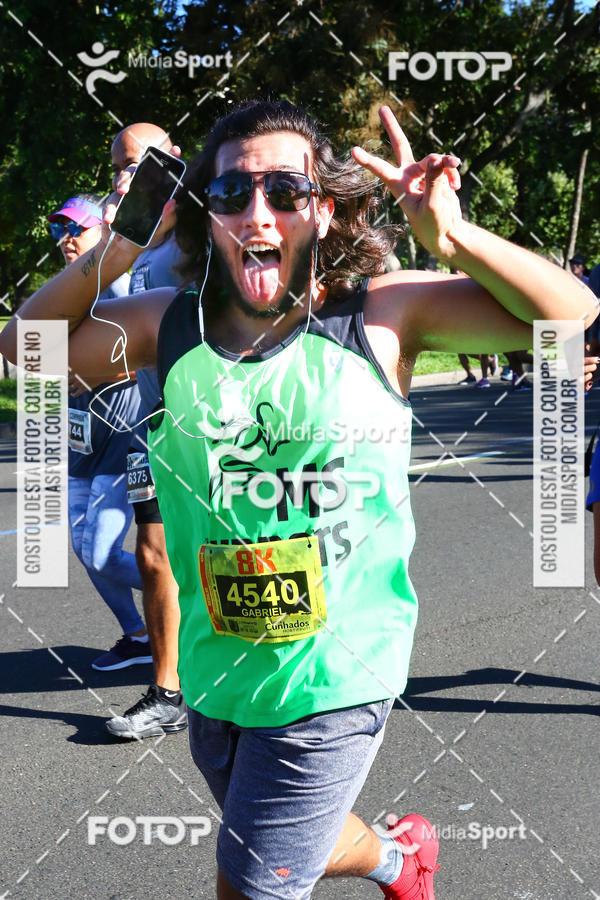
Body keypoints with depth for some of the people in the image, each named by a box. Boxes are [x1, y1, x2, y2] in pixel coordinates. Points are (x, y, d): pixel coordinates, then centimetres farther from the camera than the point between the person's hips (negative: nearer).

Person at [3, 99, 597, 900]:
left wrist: (451, 238, -25)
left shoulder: (381, 313, -11)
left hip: (333, 680, -5)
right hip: (213, 677, 5)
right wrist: (112, 254, -9)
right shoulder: (169, 325, -3)